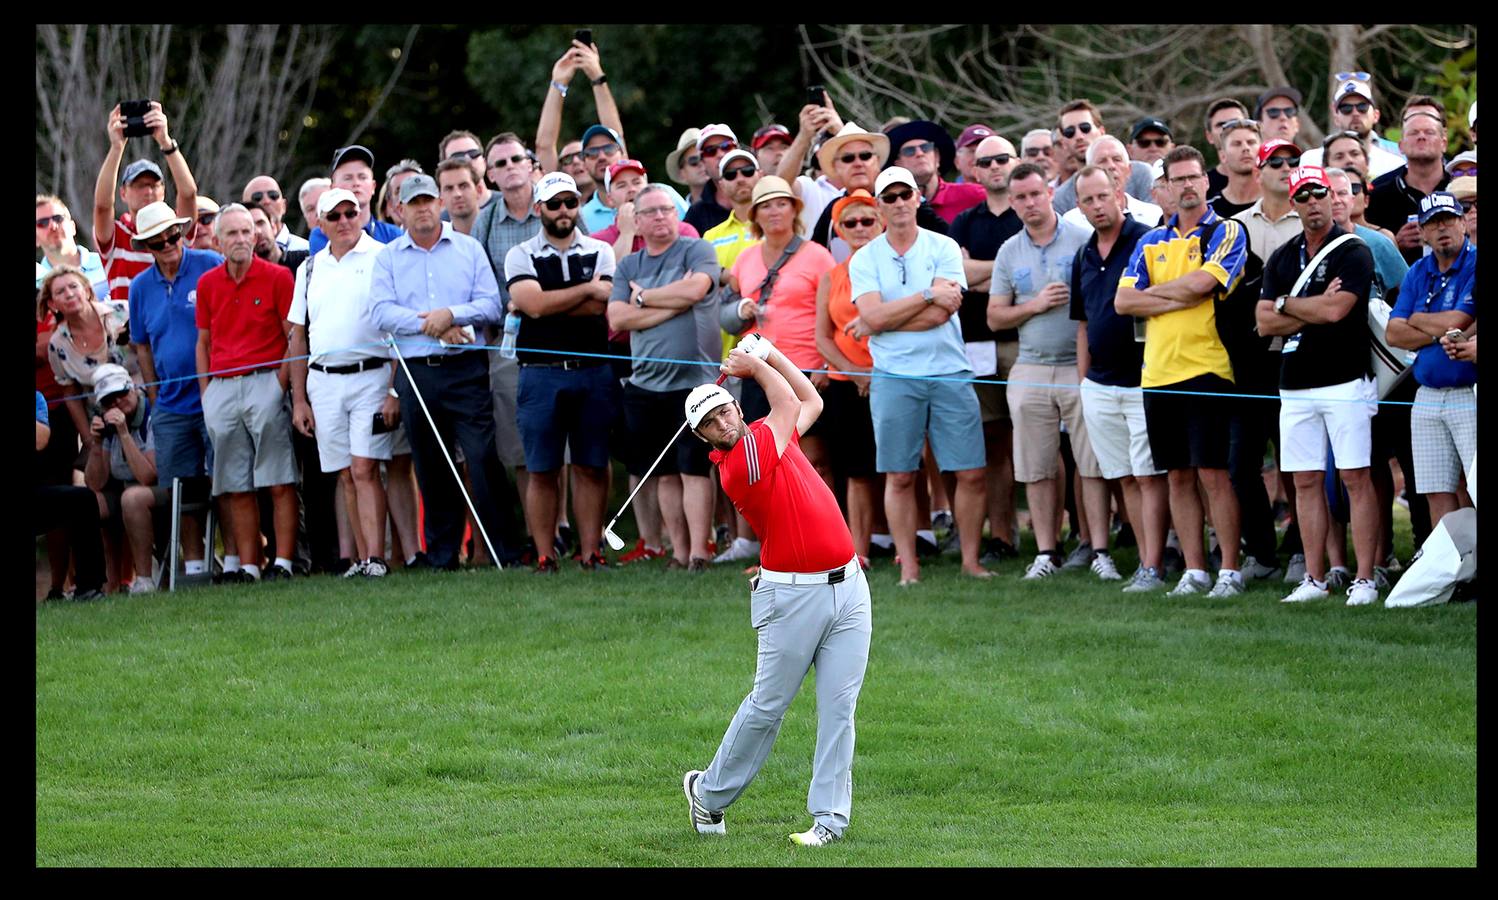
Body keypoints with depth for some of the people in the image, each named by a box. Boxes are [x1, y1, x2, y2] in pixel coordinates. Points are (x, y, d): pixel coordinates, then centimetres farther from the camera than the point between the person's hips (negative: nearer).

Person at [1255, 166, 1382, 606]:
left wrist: (1286, 305, -1)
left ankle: (1365, 579, -8)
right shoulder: (1282, 259, 13)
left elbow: (1335, 310, -17)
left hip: (1346, 381, -6)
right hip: (1296, 384, 6)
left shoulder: (1353, 252, -4)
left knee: (1355, 478, -7)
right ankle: (1314, 579, 11)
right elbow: (1265, 322, 5)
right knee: (1306, 482, 6)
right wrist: (1314, 311, -9)